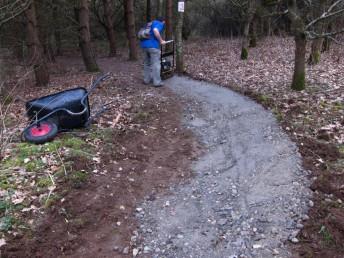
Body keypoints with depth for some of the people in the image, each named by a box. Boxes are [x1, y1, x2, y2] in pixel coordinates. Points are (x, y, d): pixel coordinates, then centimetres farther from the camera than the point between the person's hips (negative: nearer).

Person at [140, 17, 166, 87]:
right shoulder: (160, 24, 3)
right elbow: (155, 30, -20)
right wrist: (161, 41, -12)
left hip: (144, 44, 8)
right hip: (153, 45, -8)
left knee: (146, 63, 18)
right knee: (155, 64, -3)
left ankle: (146, 79, 23)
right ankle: (157, 82, -2)